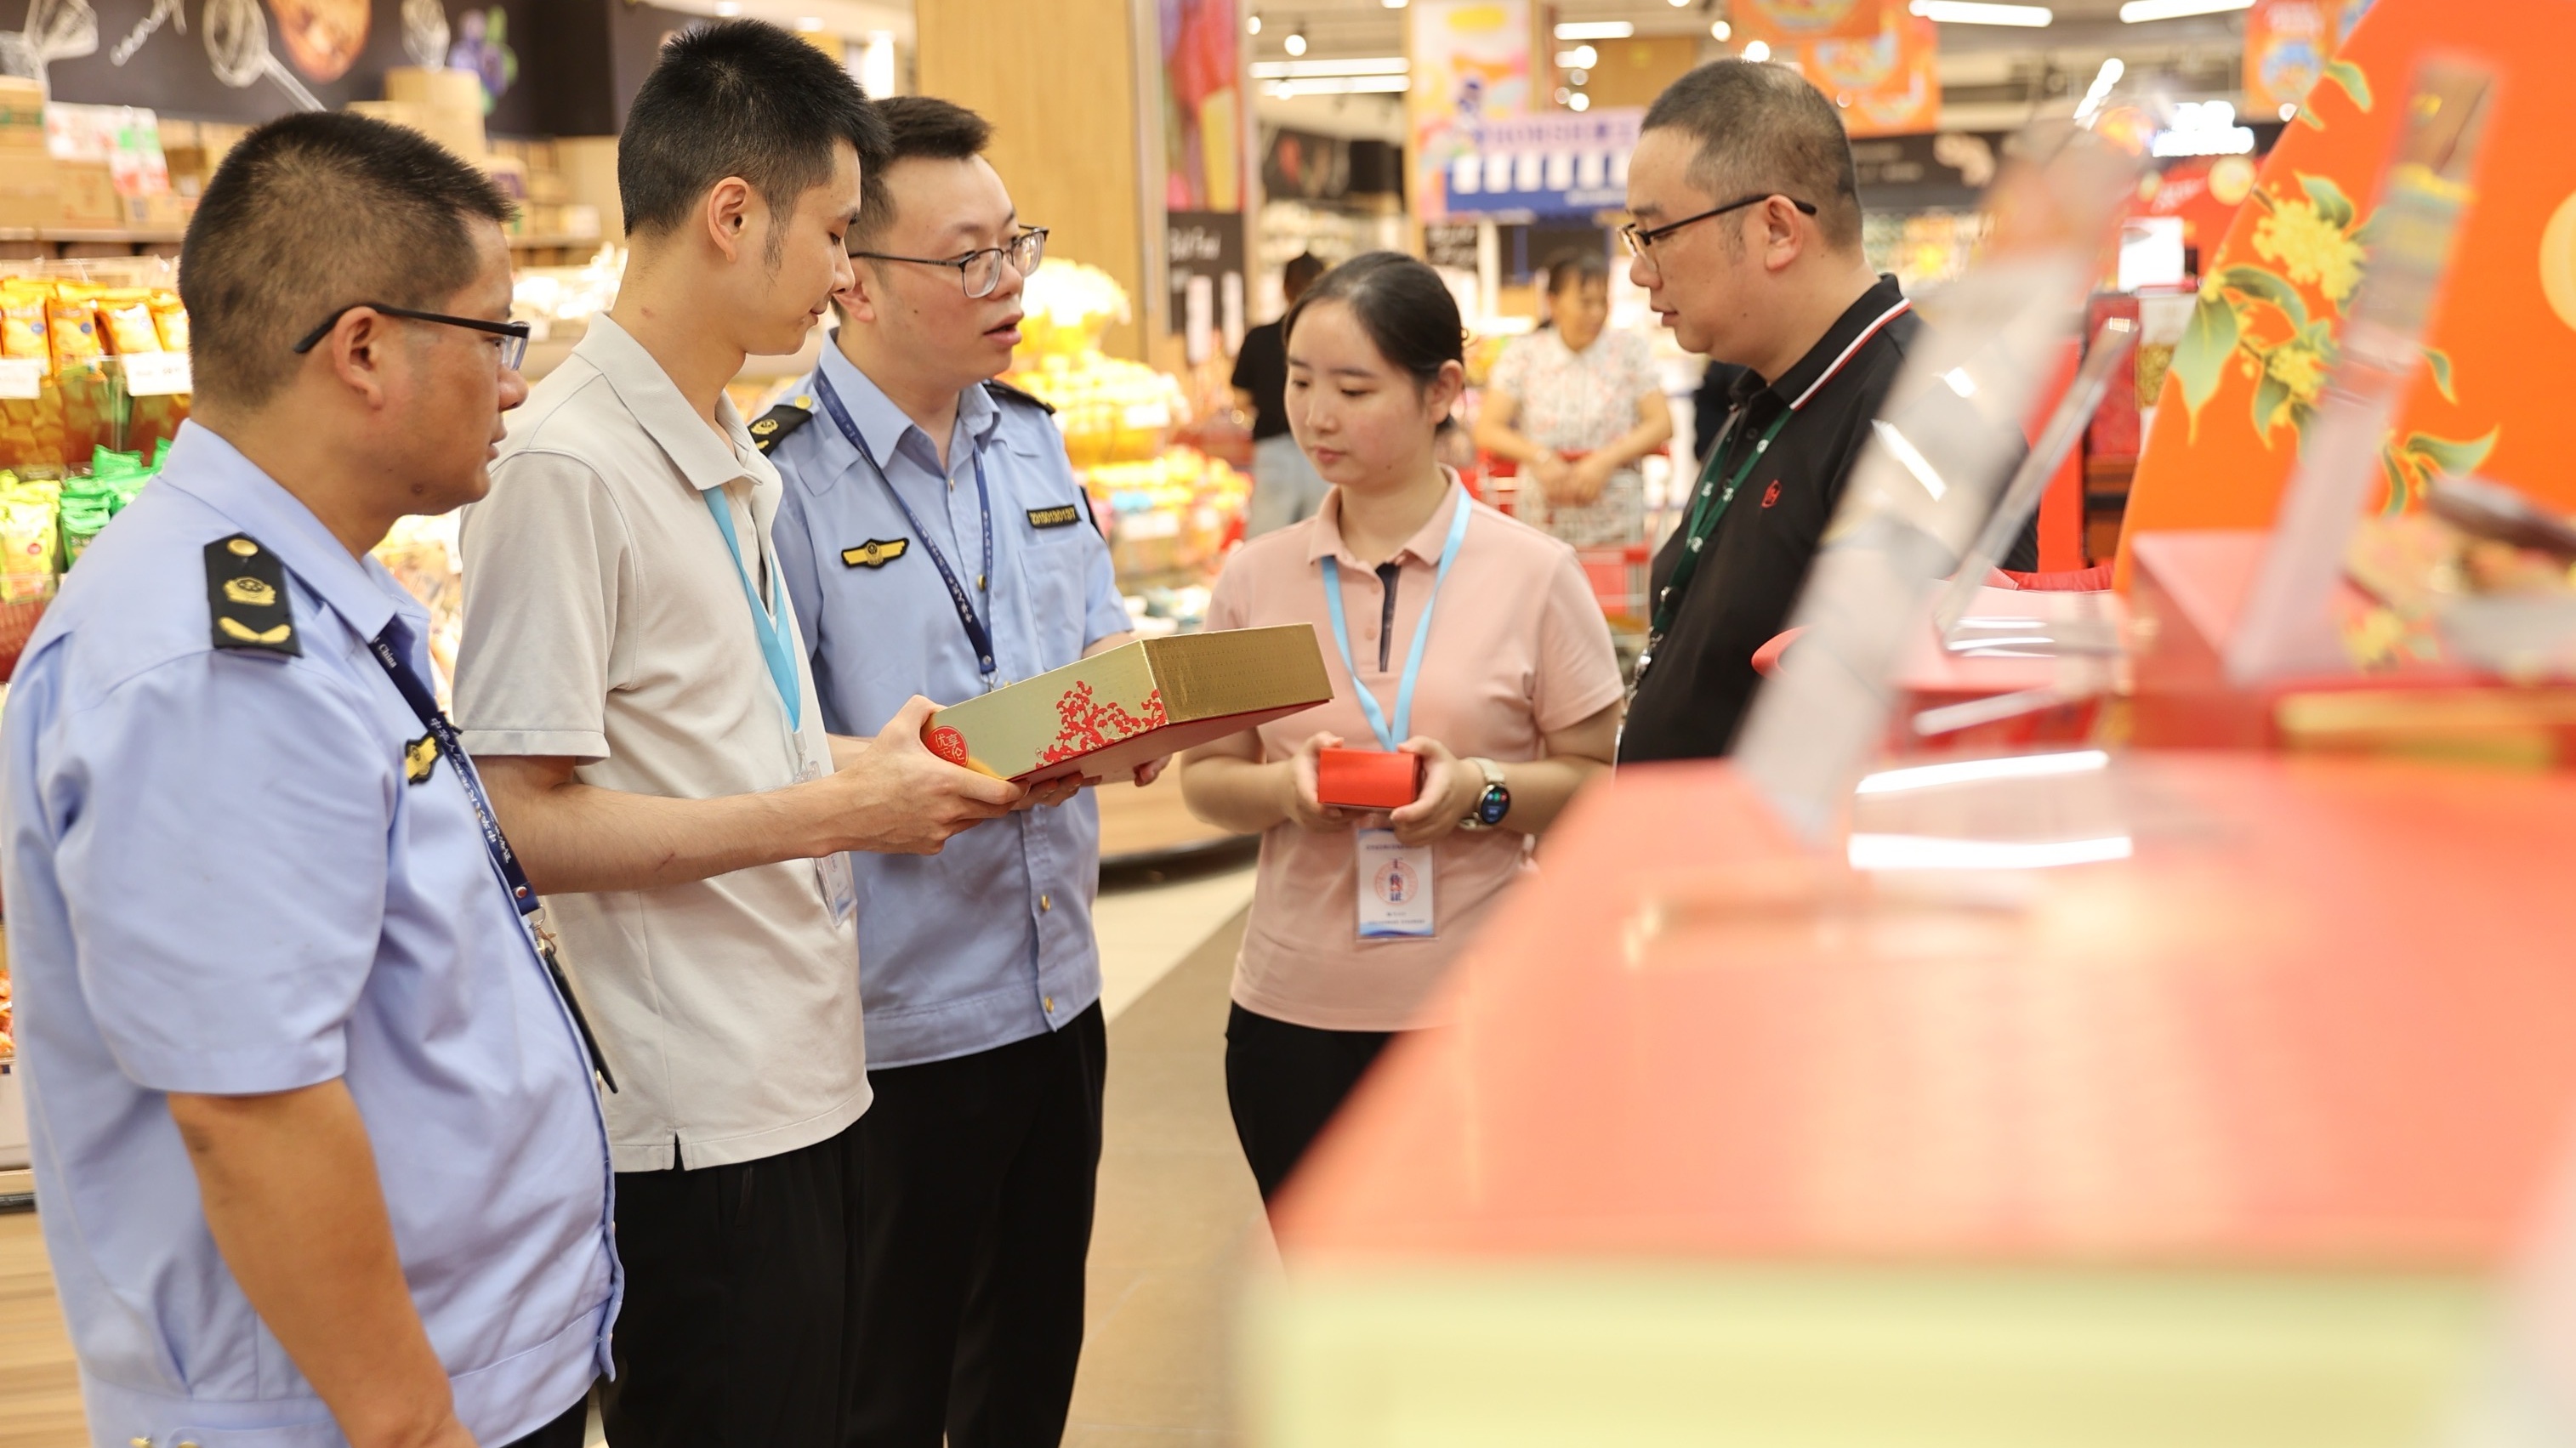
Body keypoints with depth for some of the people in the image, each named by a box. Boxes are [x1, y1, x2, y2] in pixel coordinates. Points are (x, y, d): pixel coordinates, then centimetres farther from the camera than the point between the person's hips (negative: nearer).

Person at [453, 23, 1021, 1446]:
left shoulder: (737, 462, 12)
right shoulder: (568, 464, -16)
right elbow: (527, 822, -20)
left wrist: (884, 767, 6)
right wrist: (838, 810, -18)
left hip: (800, 1084, 9)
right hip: (697, 1122, -9)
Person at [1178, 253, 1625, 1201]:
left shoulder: (1531, 573, -3)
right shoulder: (1256, 577, 4)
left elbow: (1599, 783, 0)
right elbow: (1205, 778, 8)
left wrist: (1483, 790, -18)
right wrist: (1285, 786, -13)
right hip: (1295, 1014, 2)